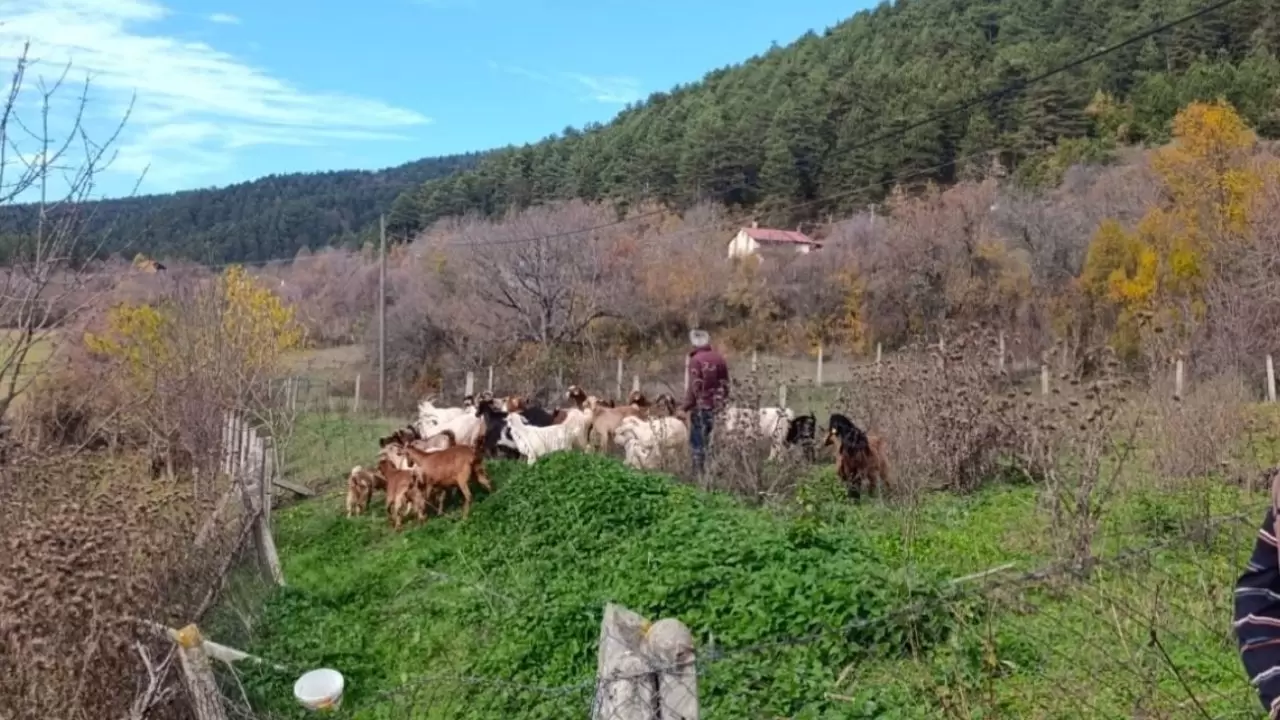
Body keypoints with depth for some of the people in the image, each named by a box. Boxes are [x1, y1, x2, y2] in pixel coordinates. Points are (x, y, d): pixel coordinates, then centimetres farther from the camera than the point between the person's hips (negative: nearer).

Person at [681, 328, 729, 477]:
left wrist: (685, 407, -6)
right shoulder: (720, 358, 7)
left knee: (697, 442, 0)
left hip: (701, 407, -6)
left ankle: (699, 473, -1)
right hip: (716, 407, 6)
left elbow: (694, 387, -13)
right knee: (714, 441, 12)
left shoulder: (696, 359, -11)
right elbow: (725, 385, 11)